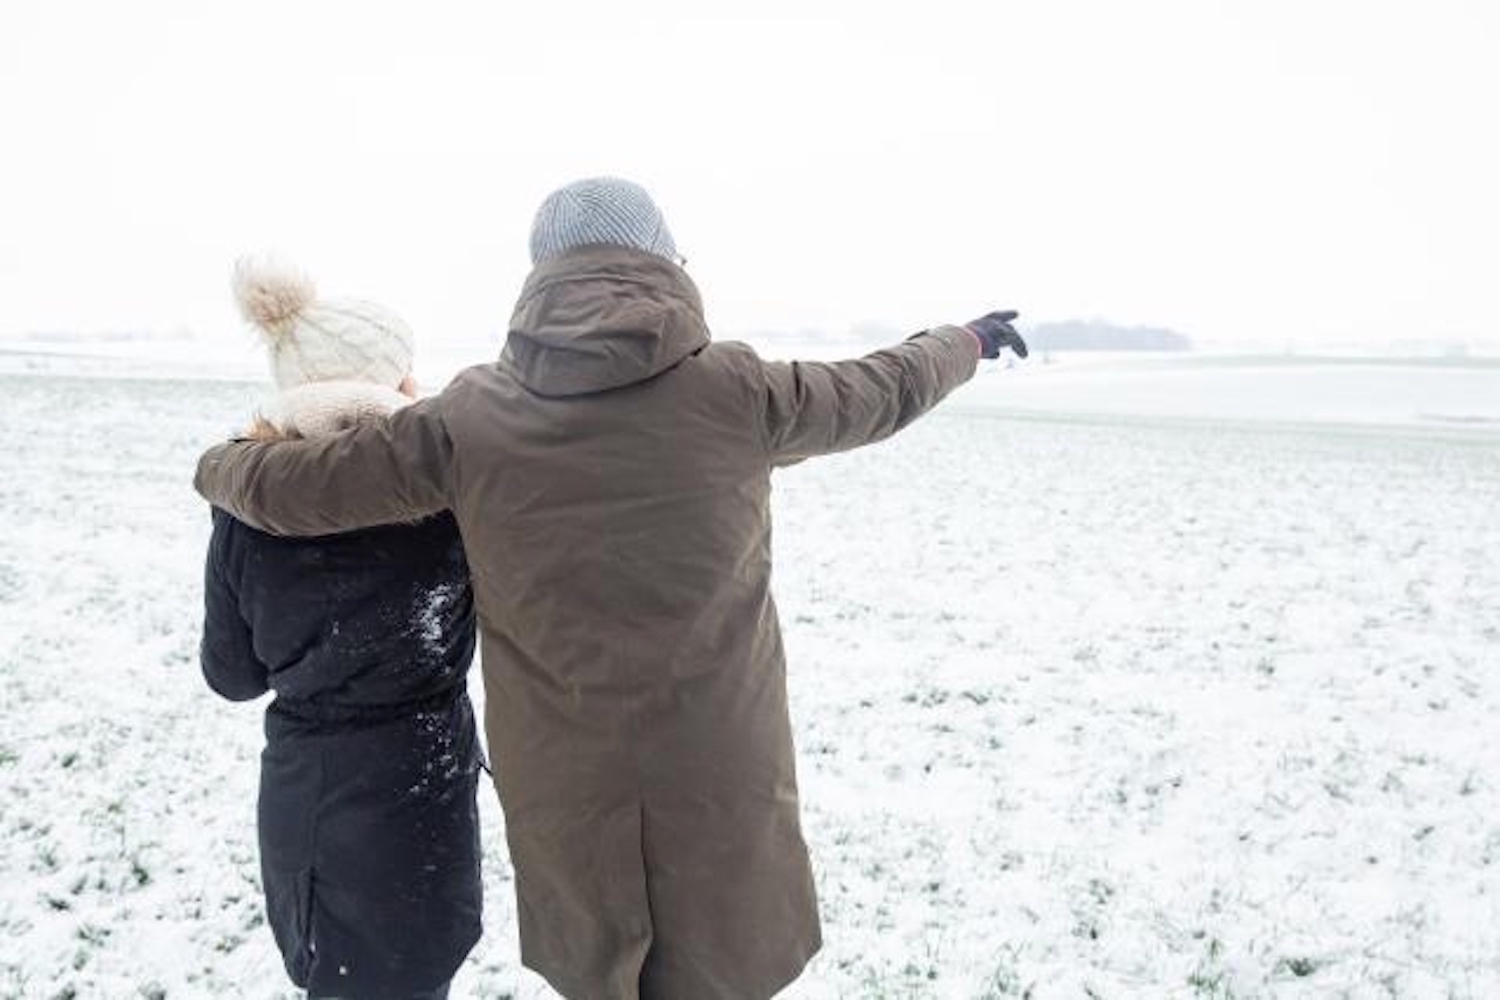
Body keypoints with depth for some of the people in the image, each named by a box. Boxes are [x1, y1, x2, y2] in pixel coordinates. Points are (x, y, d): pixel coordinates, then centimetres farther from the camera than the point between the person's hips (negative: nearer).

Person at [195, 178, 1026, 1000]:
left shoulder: (468, 418, -6)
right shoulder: (733, 389, -9)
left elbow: (289, 488, 1)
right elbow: (880, 391, 8)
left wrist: (215, 464, 25)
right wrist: (966, 341, 28)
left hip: (562, 791, 2)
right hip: (720, 784, -1)